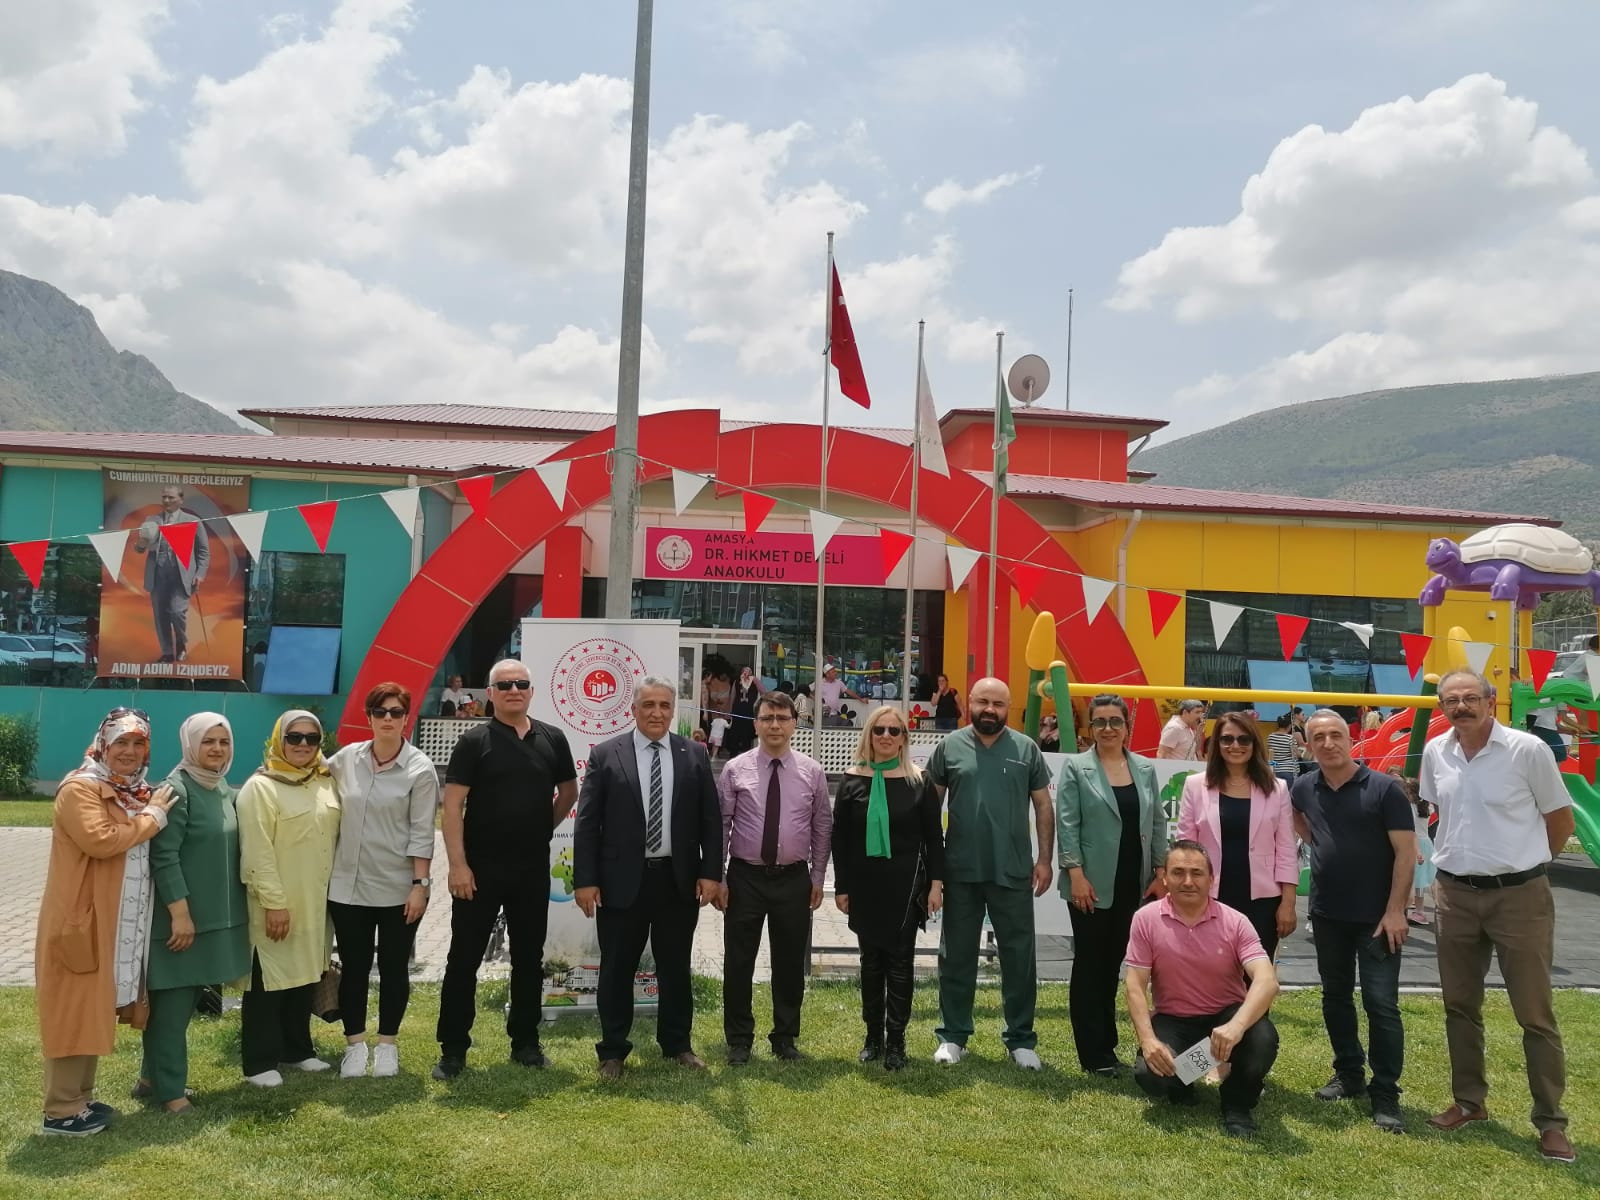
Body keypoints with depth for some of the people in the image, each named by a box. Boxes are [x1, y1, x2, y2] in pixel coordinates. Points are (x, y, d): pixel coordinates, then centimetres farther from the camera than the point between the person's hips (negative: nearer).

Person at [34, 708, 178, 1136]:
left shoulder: (135, 793, 14)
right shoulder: (80, 789, -13)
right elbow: (100, 841, -27)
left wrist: (152, 813, 5)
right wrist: (152, 817, -17)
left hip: (119, 921, 9)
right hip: (80, 918, -9)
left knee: (94, 1010, 15)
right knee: (72, 1011, -1)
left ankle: (80, 1098, 25)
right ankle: (60, 1111, 7)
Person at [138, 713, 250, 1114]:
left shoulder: (225, 791, 10)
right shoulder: (176, 789, -14)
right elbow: (163, 857, -18)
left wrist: (239, 907, 17)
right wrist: (180, 912, -21)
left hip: (218, 915, 8)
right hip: (182, 915, -8)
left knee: (186, 1001, 16)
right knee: (172, 1003, 0)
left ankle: (153, 1077, 28)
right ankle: (168, 1089, 11)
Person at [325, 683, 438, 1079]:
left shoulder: (420, 769, -8)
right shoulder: (345, 758, 1)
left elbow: (421, 833, -9)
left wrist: (421, 884, -12)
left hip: (399, 887, -3)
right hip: (348, 885, 3)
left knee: (393, 966, 9)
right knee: (354, 966, 10)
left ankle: (387, 1043, 23)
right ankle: (355, 1044, 23)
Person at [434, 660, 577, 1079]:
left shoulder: (552, 739, 3)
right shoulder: (474, 741, -7)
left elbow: (569, 791, 19)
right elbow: (452, 806, -10)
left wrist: (543, 829, 11)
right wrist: (458, 864, -16)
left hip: (533, 868, 4)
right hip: (480, 868, -3)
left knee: (529, 957, 12)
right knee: (464, 959, 3)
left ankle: (525, 1041, 25)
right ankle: (453, 1049, 13)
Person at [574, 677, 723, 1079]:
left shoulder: (694, 756, 4)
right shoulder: (605, 755, -2)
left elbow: (710, 819, 5)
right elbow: (587, 822, -3)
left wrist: (711, 872, -2)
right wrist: (585, 879, -8)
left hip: (679, 879, 2)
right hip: (622, 880, -2)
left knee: (676, 968, 13)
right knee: (617, 970, 8)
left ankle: (677, 1044, 28)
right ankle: (613, 1050, 23)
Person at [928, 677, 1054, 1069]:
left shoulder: (1027, 749, 2)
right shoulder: (949, 747, 1)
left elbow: (1043, 807, 5)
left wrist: (1044, 858, -1)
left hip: (1014, 872, 0)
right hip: (960, 871, 0)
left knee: (1019, 957, 7)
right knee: (957, 956, 10)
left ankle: (1021, 1039, 20)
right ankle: (953, 1035, 21)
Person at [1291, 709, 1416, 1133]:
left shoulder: (1383, 788, -12)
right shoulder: (1304, 789, 2)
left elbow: (1406, 851, -13)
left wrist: (1395, 910, -17)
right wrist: (1316, 842, 8)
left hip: (1377, 916, -5)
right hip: (1327, 914, 5)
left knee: (1381, 1004, -4)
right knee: (1335, 997, 15)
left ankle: (1386, 1095, 4)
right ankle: (1349, 1075, 30)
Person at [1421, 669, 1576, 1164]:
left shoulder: (1528, 749, -12)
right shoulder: (1435, 753, 2)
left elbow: (1561, 820, -2)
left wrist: (1526, 862, 7)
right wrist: (1467, 858, 13)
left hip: (1519, 895, -5)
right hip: (1455, 895, 5)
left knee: (1534, 1013, 3)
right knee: (1460, 1006, 14)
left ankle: (1550, 1121, 14)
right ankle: (1469, 1101, 28)